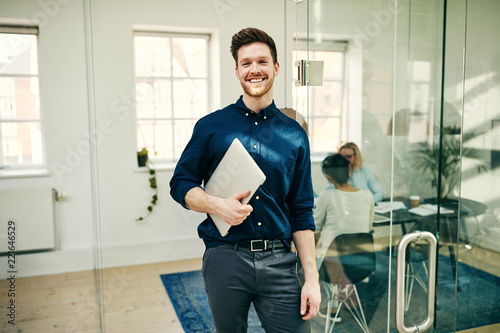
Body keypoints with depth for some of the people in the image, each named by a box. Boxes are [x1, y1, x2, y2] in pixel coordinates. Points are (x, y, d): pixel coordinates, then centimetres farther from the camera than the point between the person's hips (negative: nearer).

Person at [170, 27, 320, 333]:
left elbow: (301, 213, 6)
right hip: (225, 259, 0)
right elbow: (180, 183, 6)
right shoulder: (211, 127, 2)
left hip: (279, 262, 1)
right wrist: (216, 205, -14)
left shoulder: (295, 135, 5)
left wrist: (312, 278, 1)